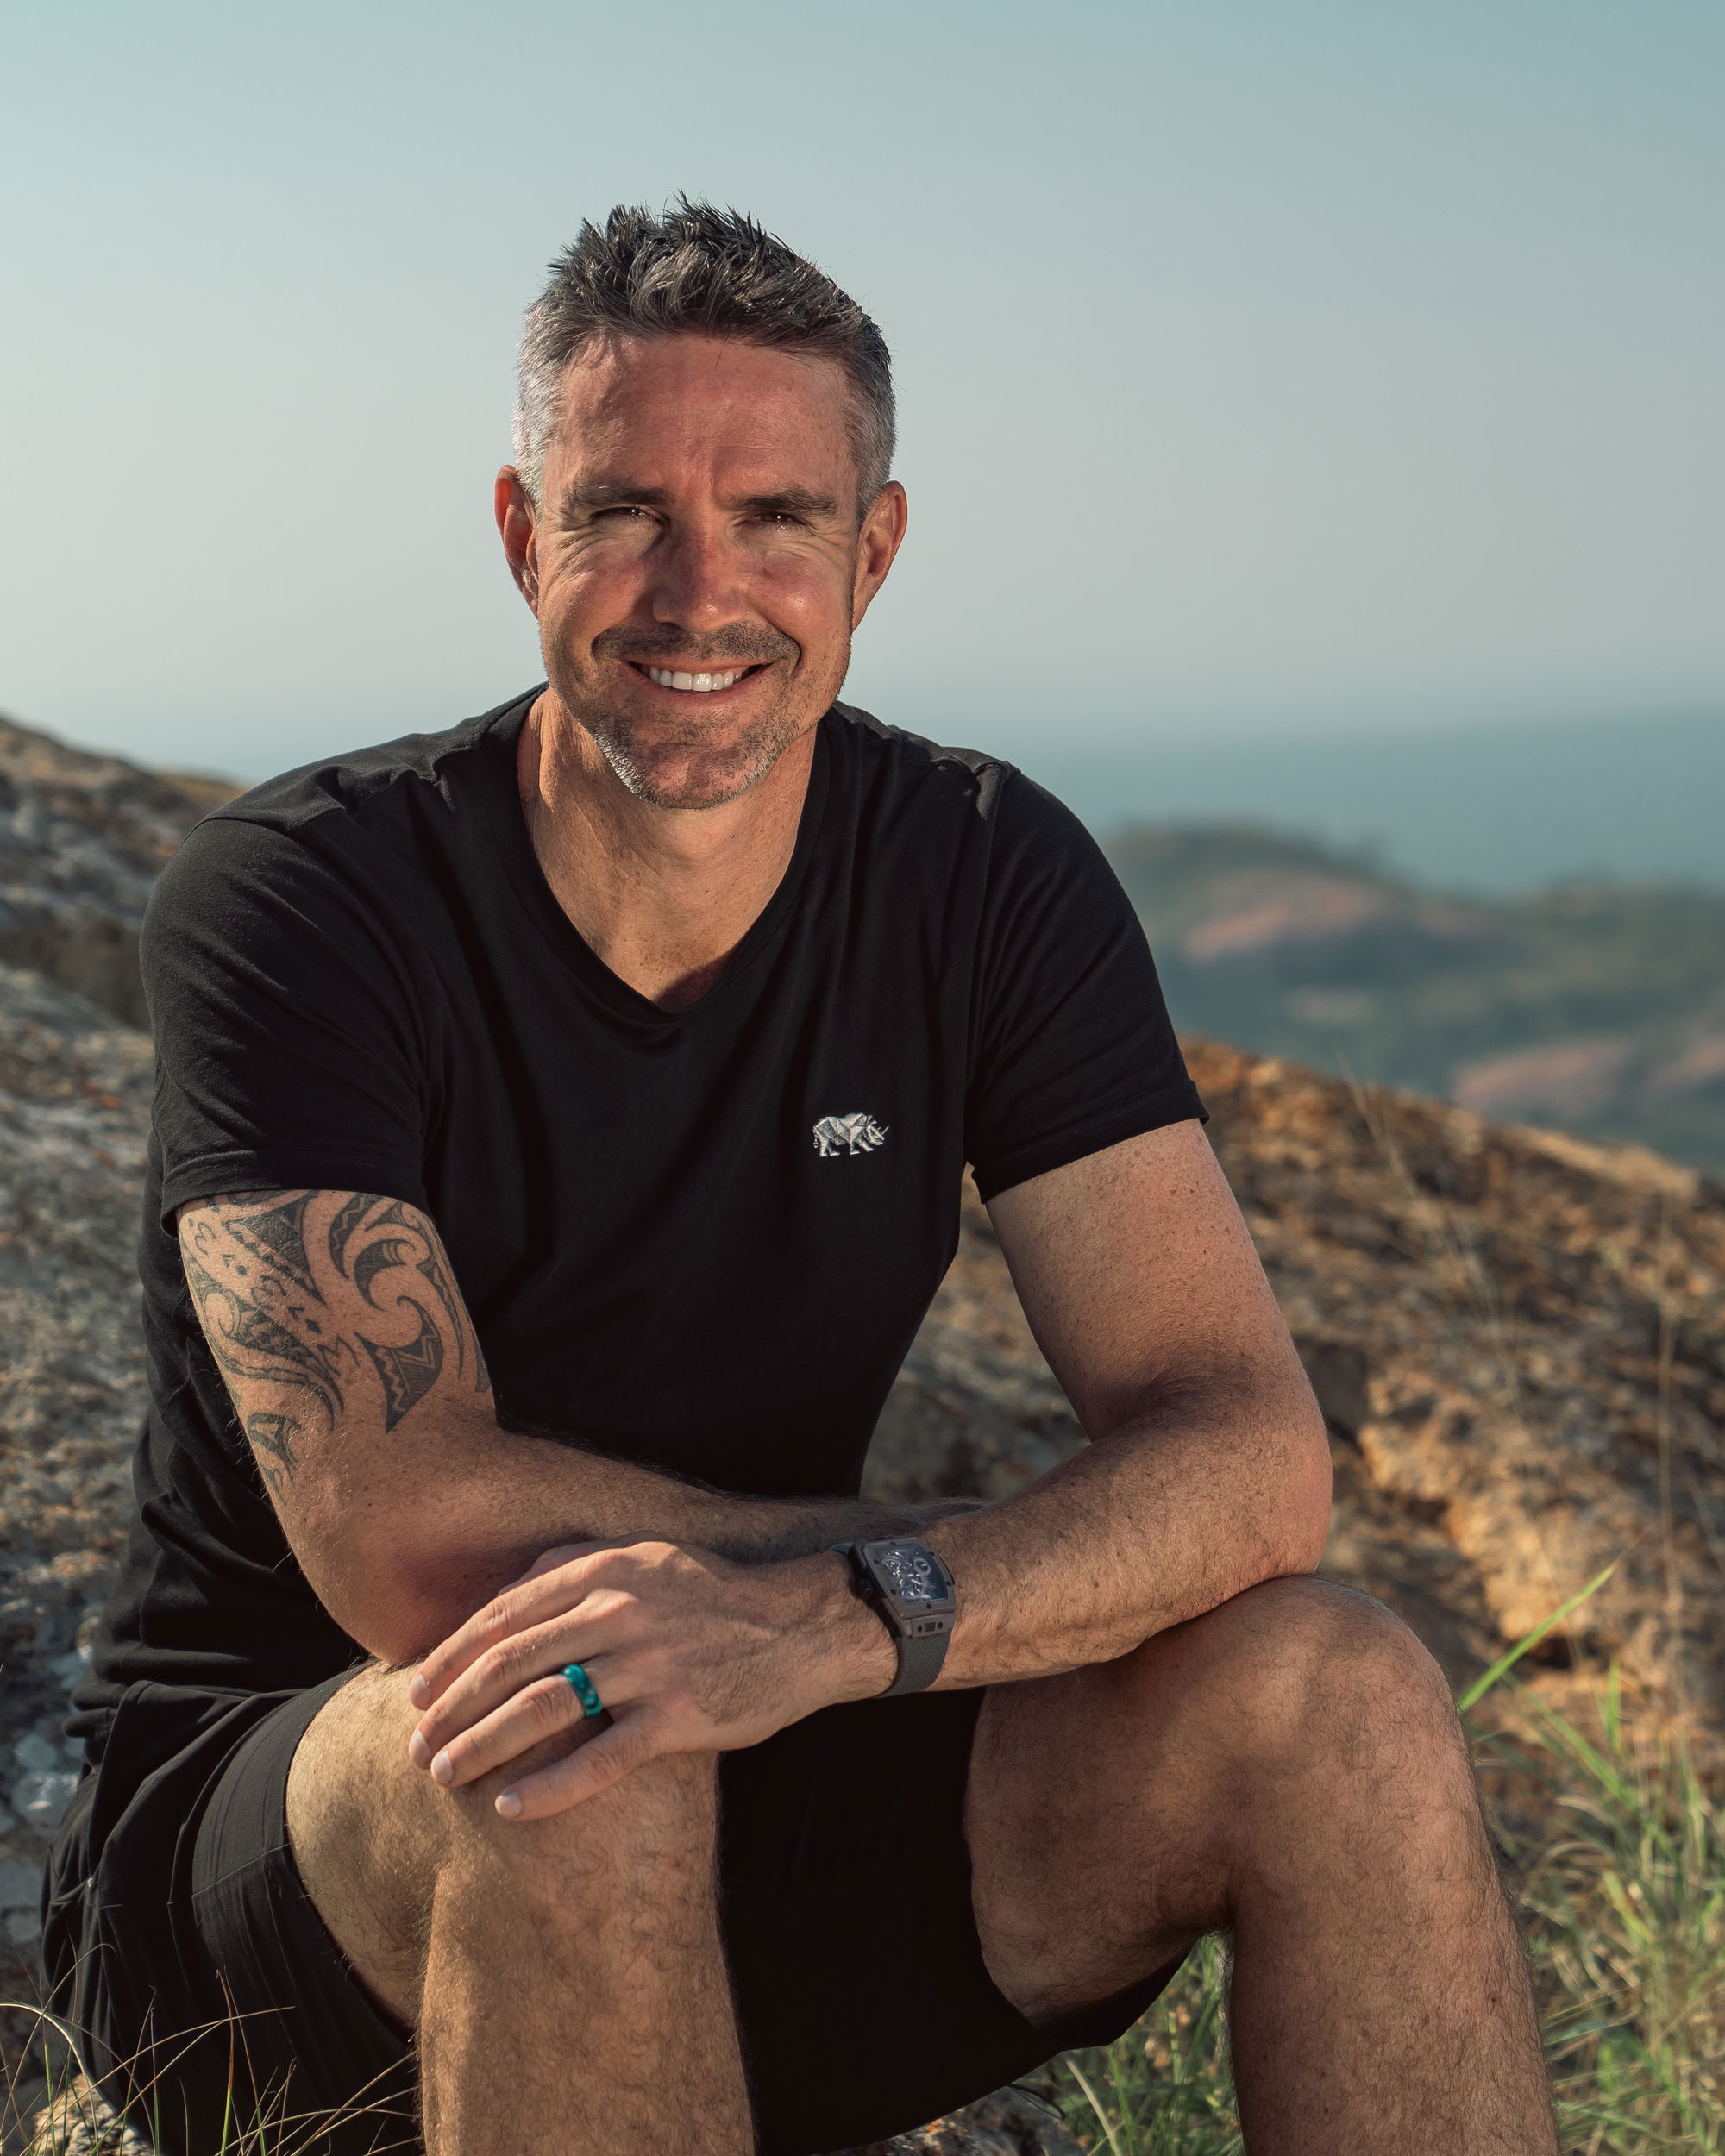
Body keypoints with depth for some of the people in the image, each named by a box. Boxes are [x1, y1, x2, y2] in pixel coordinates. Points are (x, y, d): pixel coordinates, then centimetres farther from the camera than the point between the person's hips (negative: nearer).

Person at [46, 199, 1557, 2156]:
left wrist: (851, 1615, -37)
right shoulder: (294, 897, -16)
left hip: (754, 1815, 3)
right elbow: (411, 1540, -26)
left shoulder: (990, 881, -5)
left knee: (1331, 1692, -20)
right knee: (569, 1753, -37)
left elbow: (1249, 1452, -16)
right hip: (266, 1840, -3)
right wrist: (1018, 1566, -19)